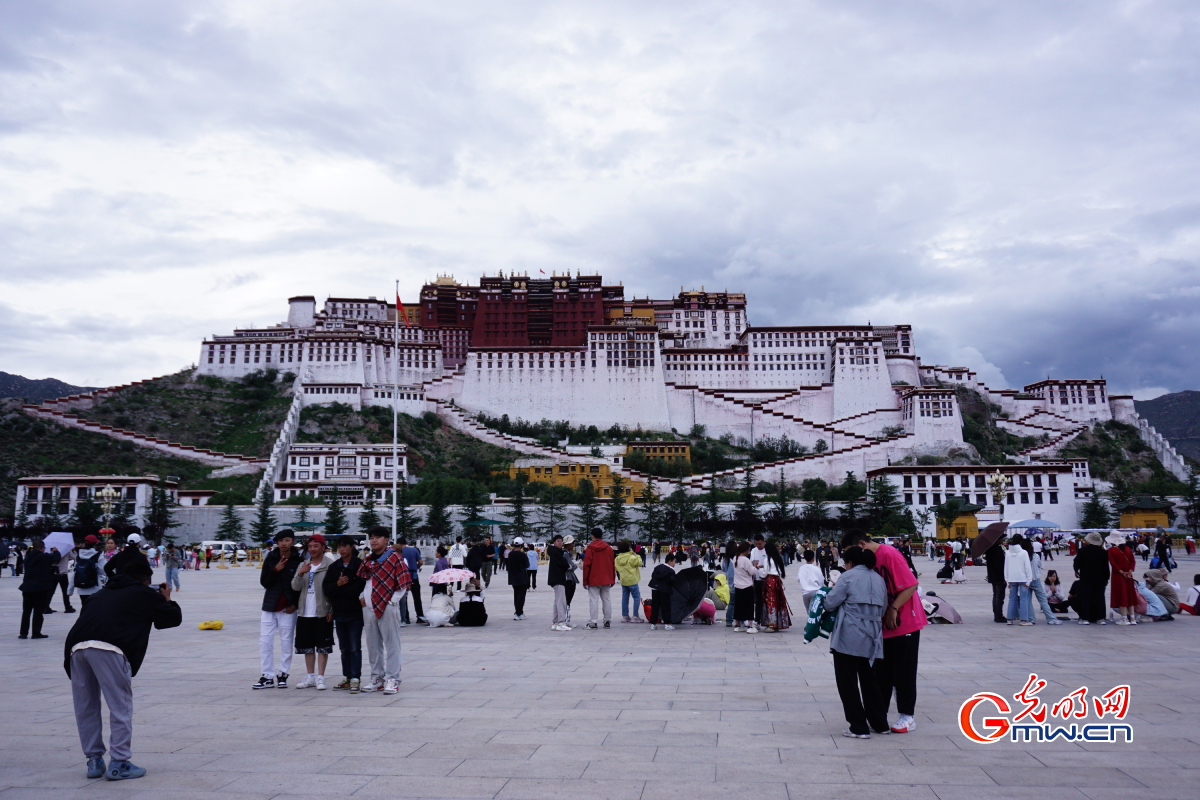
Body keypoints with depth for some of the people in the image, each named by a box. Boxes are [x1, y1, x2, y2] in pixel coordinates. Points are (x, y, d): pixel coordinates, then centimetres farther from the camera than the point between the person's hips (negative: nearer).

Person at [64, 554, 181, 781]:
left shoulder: (105, 591, 30)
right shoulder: (144, 593, 16)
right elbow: (173, 617, 17)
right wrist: (166, 600, 37)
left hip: (76, 646, 6)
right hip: (107, 648, -6)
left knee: (86, 707, 17)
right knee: (121, 707, 4)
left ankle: (94, 761, 24)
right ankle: (119, 764, 5)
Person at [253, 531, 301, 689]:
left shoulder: (298, 560, -5)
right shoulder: (270, 558, 3)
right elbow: (263, 582, 3)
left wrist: (295, 604, -8)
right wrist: (275, 570, -13)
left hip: (288, 609, -3)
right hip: (270, 606, 3)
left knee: (286, 643, 3)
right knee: (265, 642, 1)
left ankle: (283, 675, 13)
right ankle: (267, 676, 8)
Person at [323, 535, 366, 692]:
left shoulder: (360, 565, -4)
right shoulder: (333, 567, 12)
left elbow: (359, 588, -12)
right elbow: (326, 589, 3)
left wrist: (339, 590, -10)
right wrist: (338, 584, -14)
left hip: (355, 613, -5)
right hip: (339, 613, 5)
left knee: (355, 648, -5)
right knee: (344, 648, 12)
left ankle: (355, 679, -2)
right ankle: (346, 676, 20)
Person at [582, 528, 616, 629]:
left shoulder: (590, 549, -6)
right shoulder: (608, 548, 6)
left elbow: (586, 565, -7)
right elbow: (613, 565, 9)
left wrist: (585, 581, -1)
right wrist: (612, 580, 16)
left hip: (593, 580, -4)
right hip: (606, 580, 4)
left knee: (594, 600, -2)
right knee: (606, 599, 10)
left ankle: (593, 622, -4)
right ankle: (608, 621, 13)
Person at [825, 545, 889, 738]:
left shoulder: (849, 576, -7)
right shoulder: (879, 579, 11)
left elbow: (830, 603, -9)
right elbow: (883, 608, 13)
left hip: (849, 638, -6)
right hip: (872, 639, 6)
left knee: (848, 682, 3)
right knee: (869, 680, 20)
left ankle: (859, 728, 4)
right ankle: (880, 724, 26)